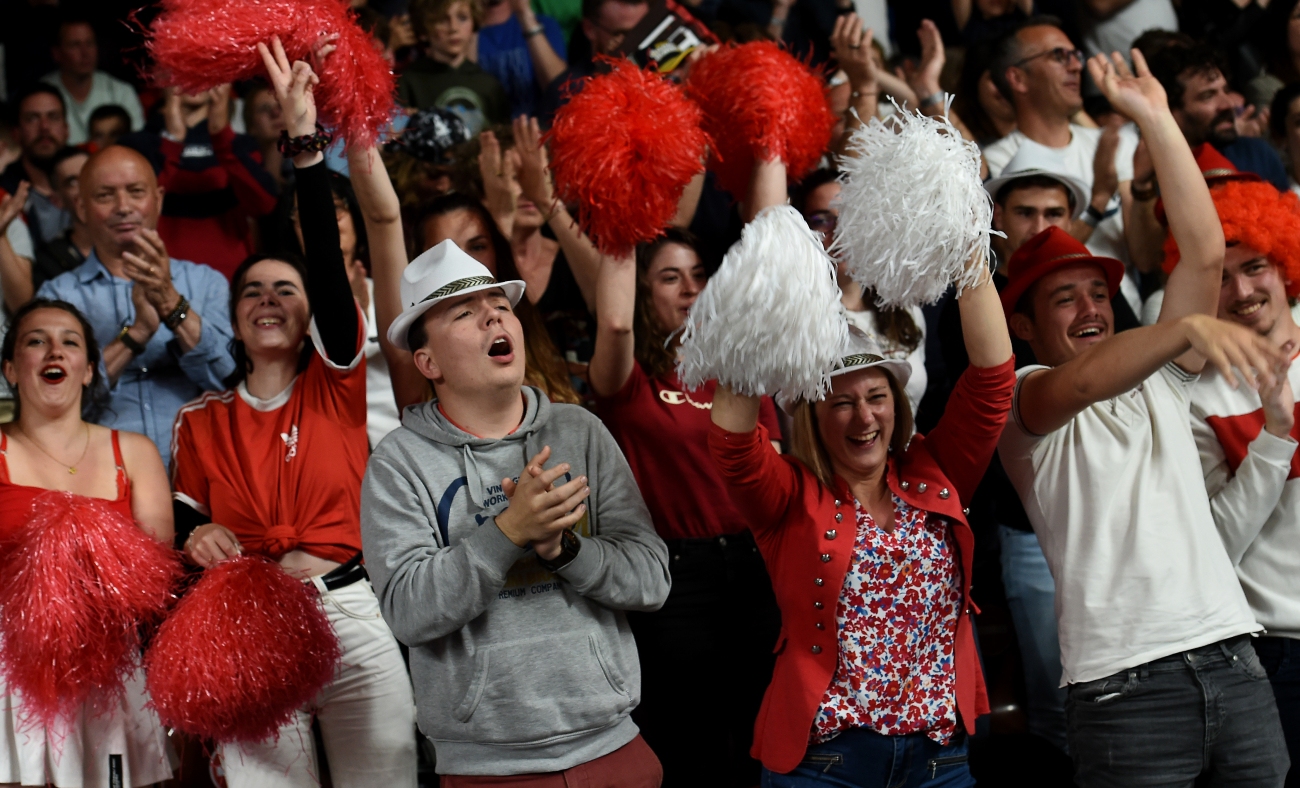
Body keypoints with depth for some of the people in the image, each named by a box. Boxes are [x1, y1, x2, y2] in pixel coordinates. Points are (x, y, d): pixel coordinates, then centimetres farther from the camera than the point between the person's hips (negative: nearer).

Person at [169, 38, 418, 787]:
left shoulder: (337, 383, 4)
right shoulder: (202, 419, 10)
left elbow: (329, 263, -8)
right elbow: (185, 520, 13)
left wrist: (306, 143, -18)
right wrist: (197, 537, -13)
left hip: (351, 614, -1)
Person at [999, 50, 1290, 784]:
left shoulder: (1156, 379, 19)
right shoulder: (1023, 397, 3)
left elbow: (1206, 249, 10)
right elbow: (1078, 385, -22)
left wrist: (1156, 119, 7)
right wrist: (1189, 326, -36)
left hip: (1234, 663, 5)